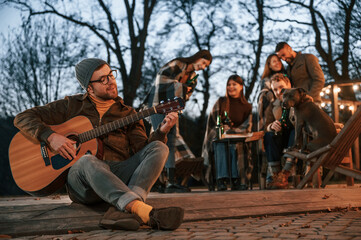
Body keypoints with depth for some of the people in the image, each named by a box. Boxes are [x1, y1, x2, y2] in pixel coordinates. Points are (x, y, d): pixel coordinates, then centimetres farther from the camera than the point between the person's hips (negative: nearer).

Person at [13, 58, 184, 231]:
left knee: (159, 148, -20)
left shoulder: (127, 113, 20)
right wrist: (51, 136, -8)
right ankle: (145, 212, -57)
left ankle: (120, 212, -43)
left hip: (120, 175, 3)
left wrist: (162, 131, -10)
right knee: (87, 161, -37)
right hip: (80, 178, -2)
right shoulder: (71, 106, 14)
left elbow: (142, 149, 8)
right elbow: (23, 118, 10)